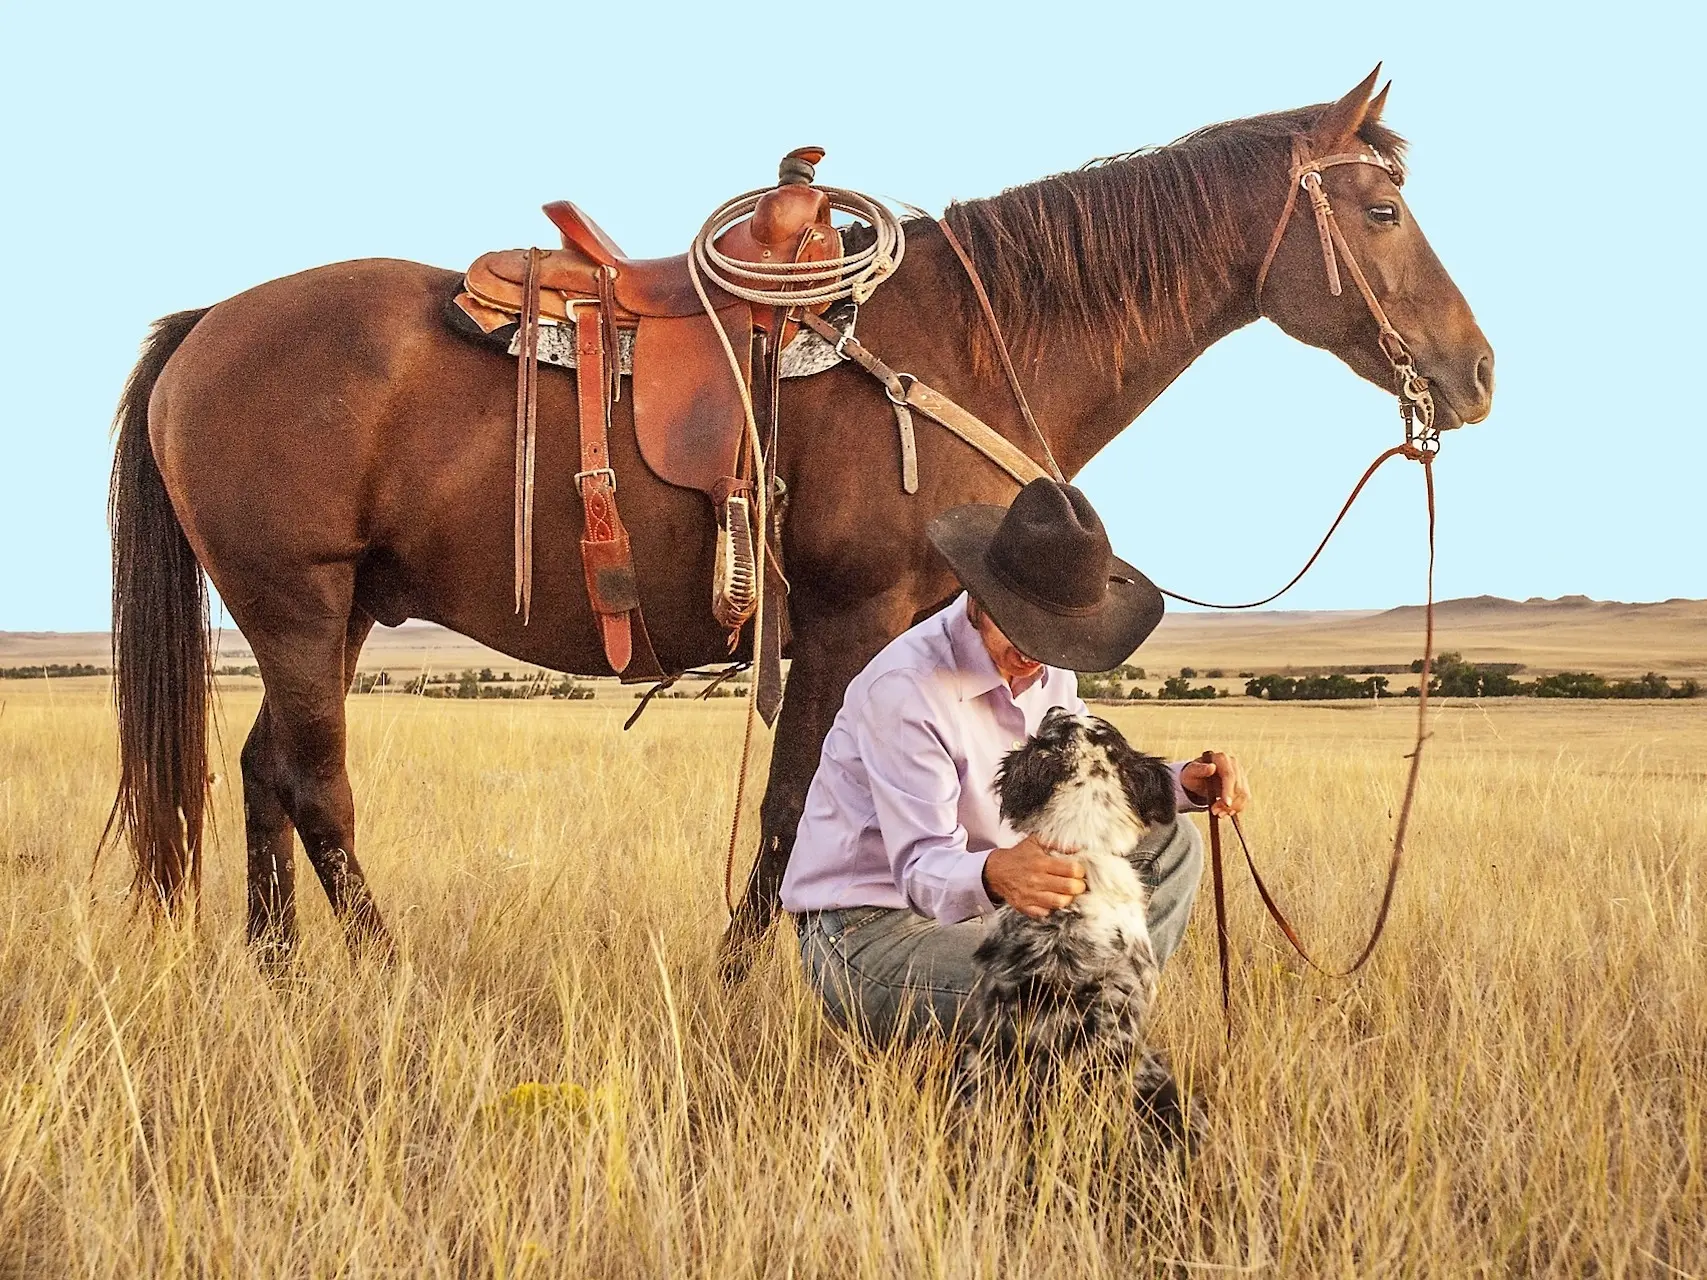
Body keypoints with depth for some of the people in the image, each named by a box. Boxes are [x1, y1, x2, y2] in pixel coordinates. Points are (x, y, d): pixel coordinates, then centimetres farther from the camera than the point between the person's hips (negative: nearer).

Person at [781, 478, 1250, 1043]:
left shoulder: (1047, 671, 3)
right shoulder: (904, 687, -25)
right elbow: (922, 869, -28)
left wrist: (1184, 783, -3)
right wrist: (993, 876, -51)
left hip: (970, 909, 9)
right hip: (869, 932, -9)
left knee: (1168, 845, 4)